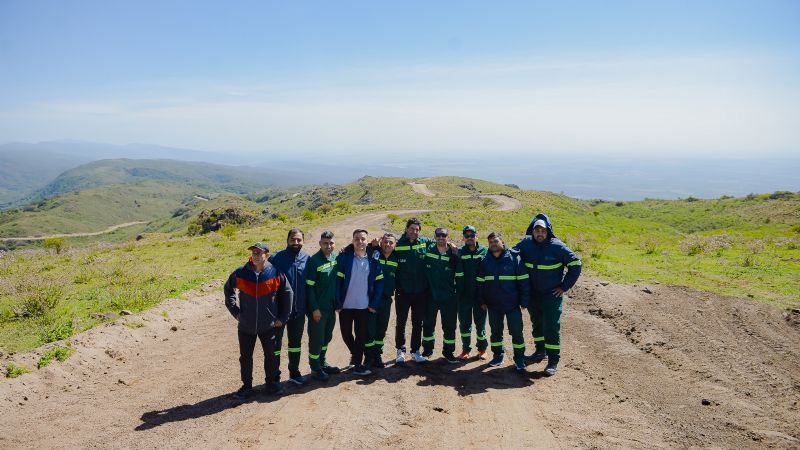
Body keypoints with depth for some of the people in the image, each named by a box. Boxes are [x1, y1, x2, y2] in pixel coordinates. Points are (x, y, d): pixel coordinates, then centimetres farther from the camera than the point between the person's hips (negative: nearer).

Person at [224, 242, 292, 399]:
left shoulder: (276, 273, -10)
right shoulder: (240, 273, -7)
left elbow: (287, 294, 2)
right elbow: (228, 289, 10)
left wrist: (283, 317, 2)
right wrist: (234, 311, 4)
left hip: (269, 325, -1)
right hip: (246, 326, 1)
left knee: (271, 355, 13)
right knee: (245, 357, 11)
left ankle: (272, 383, 31)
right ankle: (246, 386, 28)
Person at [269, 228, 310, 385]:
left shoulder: (307, 259, -2)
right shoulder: (276, 259, -11)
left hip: (299, 309, 3)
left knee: (296, 342, 17)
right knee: (275, 342, 7)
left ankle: (294, 372, 33)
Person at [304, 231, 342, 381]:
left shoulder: (336, 256, 1)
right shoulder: (314, 261, -16)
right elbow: (309, 286, -14)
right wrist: (314, 308, -15)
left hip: (331, 306, 6)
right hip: (318, 308, -6)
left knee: (327, 336, 19)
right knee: (316, 338, 5)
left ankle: (322, 363, 36)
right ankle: (315, 368, 20)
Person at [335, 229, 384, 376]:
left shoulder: (373, 260, 0)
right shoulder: (344, 257, -6)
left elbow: (379, 283, 1)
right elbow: (337, 280, -7)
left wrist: (374, 304, -5)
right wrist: (337, 303, -11)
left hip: (364, 306, 1)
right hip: (345, 305, -1)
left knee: (361, 335, 6)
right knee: (346, 334, 9)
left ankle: (357, 364, 18)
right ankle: (355, 354, 36)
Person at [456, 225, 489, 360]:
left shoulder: (485, 251, -1)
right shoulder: (459, 252, 1)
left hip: (480, 294, -1)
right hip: (464, 295, 1)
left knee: (480, 322, 10)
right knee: (464, 323, 8)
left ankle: (482, 349, 25)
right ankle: (466, 349, 22)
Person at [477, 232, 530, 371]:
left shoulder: (514, 259, -7)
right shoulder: (485, 261, 5)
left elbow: (524, 281, -7)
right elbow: (480, 282, 11)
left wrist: (524, 301, -10)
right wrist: (482, 301, 7)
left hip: (512, 304, -4)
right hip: (493, 305, 4)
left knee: (516, 331, 1)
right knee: (496, 331, 14)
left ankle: (519, 360, 14)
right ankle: (498, 356, 29)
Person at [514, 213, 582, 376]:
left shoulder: (557, 246, -15)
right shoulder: (526, 244, -6)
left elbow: (575, 265, -8)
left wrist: (564, 286, -8)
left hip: (553, 295, -4)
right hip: (533, 294, 5)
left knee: (551, 327, -5)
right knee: (537, 324, 18)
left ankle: (553, 361, 3)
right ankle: (540, 352, 35)